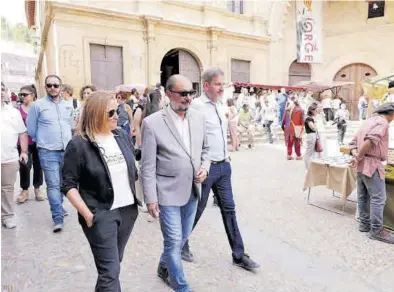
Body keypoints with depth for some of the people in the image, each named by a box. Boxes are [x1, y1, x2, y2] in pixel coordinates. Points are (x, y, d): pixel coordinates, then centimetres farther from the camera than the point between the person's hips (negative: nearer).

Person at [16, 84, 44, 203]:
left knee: (38, 165, 10)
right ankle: (25, 190, 19)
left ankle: (37, 189, 26)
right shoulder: (18, 109, 1)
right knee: (24, 166, 2)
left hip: (38, 142, 0)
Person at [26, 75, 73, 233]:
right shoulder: (37, 105, -3)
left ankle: (58, 207, 34)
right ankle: (58, 218, -1)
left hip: (67, 151, 4)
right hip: (48, 152, -4)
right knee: (53, 184, -6)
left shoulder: (68, 106, 9)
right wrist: (43, 142, 12)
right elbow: (31, 130, 4)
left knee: (62, 183, 15)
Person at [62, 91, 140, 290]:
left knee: (112, 264, 19)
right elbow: (68, 185, -10)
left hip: (128, 210, 5)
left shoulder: (123, 137, 4)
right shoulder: (79, 145, -12)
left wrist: (140, 196, 8)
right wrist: (87, 214, -14)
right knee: (110, 271, -1)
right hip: (101, 215, -5)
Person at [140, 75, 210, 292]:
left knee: (182, 238, 20)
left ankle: (164, 268, 48)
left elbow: (205, 148, 15)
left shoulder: (199, 118, 3)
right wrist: (150, 199, -11)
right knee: (173, 241, 4)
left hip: (192, 191, 6)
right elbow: (147, 166, -11)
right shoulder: (152, 123, -13)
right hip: (168, 192, -5)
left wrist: (204, 167, -4)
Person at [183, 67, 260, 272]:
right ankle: (182, 244, 34)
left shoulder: (220, 105, 11)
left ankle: (238, 255, 23)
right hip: (206, 167, -7)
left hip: (224, 165, 8)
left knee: (229, 209, 12)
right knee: (196, 209, 9)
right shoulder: (197, 105, -15)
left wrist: (226, 156, 16)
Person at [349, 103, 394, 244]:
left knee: (363, 196, 14)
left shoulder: (368, 121, 20)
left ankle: (365, 223, 24)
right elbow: (371, 141, -26)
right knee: (378, 198, -4)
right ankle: (377, 230, 1)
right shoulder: (382, 122, -9)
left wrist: (356, 155, -1)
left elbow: (353, 142, 15)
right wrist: (359, 157, -17)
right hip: (372, 164, -9)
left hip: (362, 165, 10)